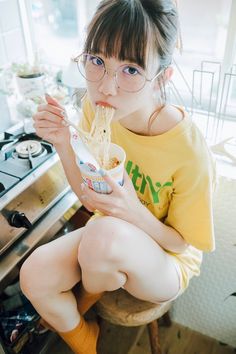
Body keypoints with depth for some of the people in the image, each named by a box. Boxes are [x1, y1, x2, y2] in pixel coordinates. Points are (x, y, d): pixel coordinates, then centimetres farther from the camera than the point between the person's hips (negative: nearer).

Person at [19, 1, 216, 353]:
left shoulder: (191, 153, -29)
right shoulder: (95, 107, -14)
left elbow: (183, 243, -14)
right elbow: (89, 197, -4)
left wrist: (135, 213, -34)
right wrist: (63, 143, -21)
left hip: (166, 260, -4)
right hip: (104, 241, 5)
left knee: (104, 234, -36)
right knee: (35, 275, -21)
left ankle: (86, 301, 2)